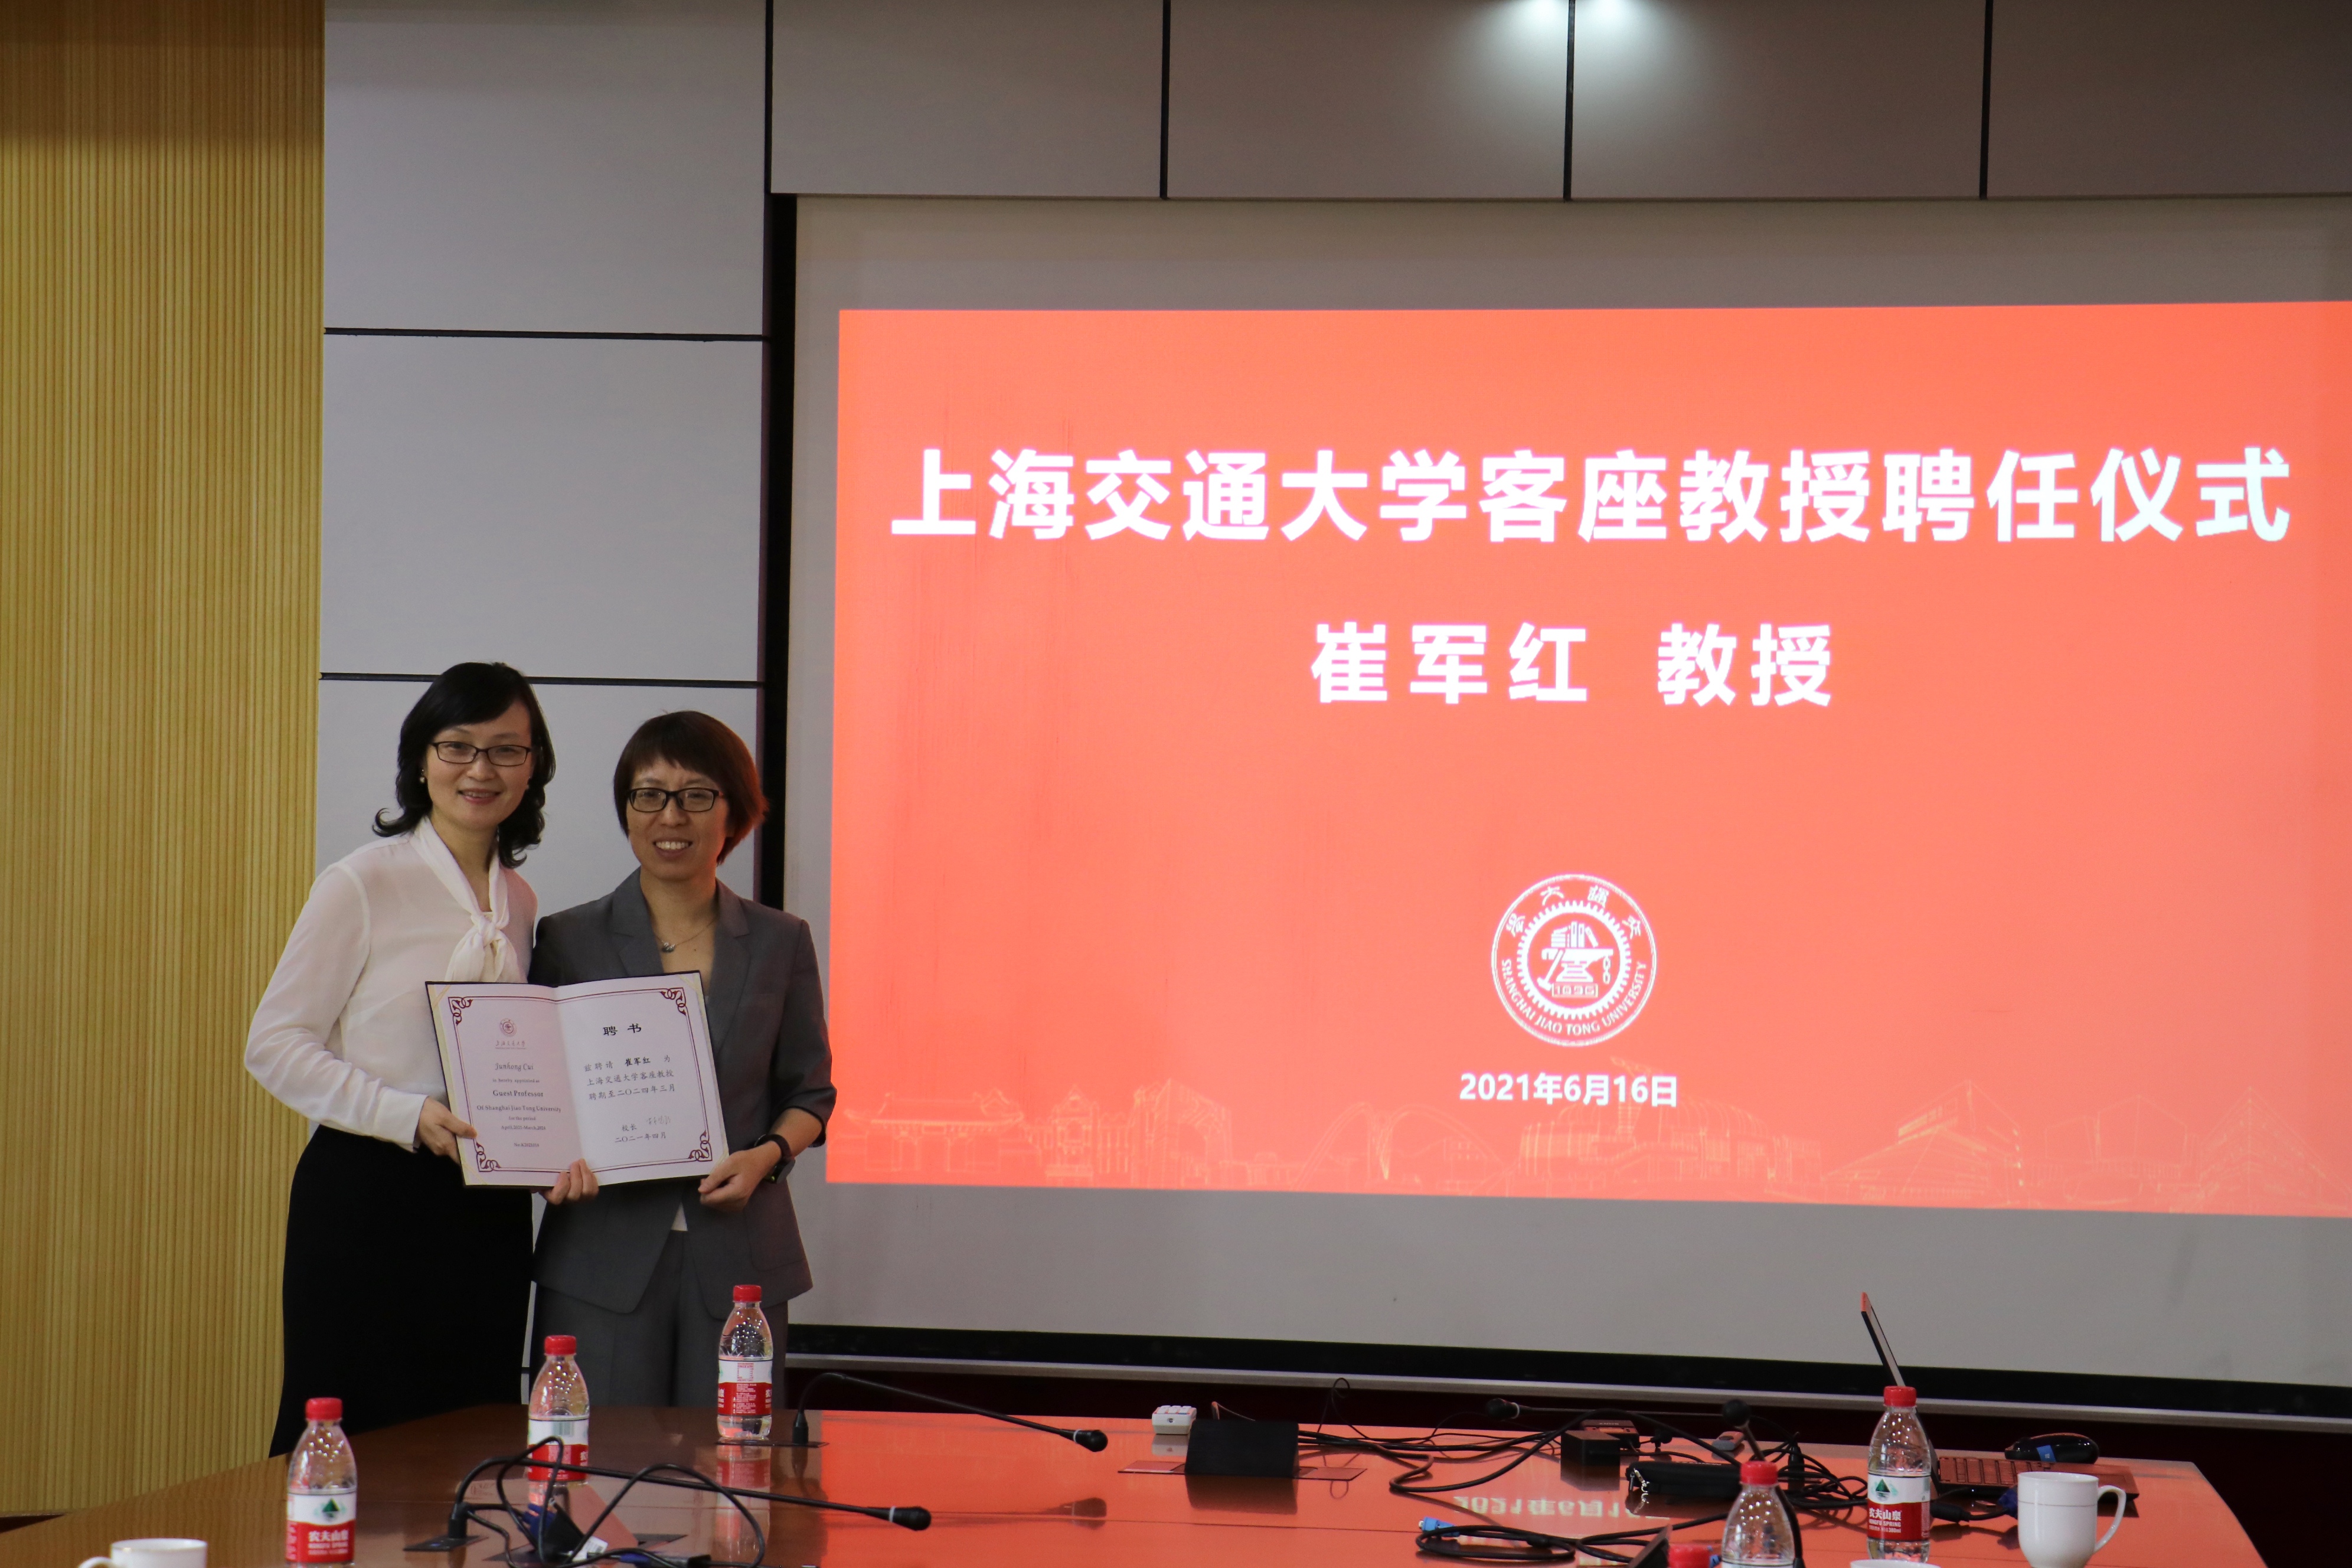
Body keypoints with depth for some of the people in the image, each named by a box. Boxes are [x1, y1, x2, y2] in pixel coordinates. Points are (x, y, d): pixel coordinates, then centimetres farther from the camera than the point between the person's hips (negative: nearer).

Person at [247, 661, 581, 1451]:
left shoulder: (520, 903, 12)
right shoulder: (361, 886, -6)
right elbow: (274, 1045, -8)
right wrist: (411, 1115, -19)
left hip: (489, 1208, 5)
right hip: (368, 1199, -5)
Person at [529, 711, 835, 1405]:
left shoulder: (780, 942, 10)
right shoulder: (569, 940, 6)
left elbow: (810, 1092, 14)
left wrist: (767, 1155, -6)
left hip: (738, 1257, 1)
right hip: (604, 1254, -1)